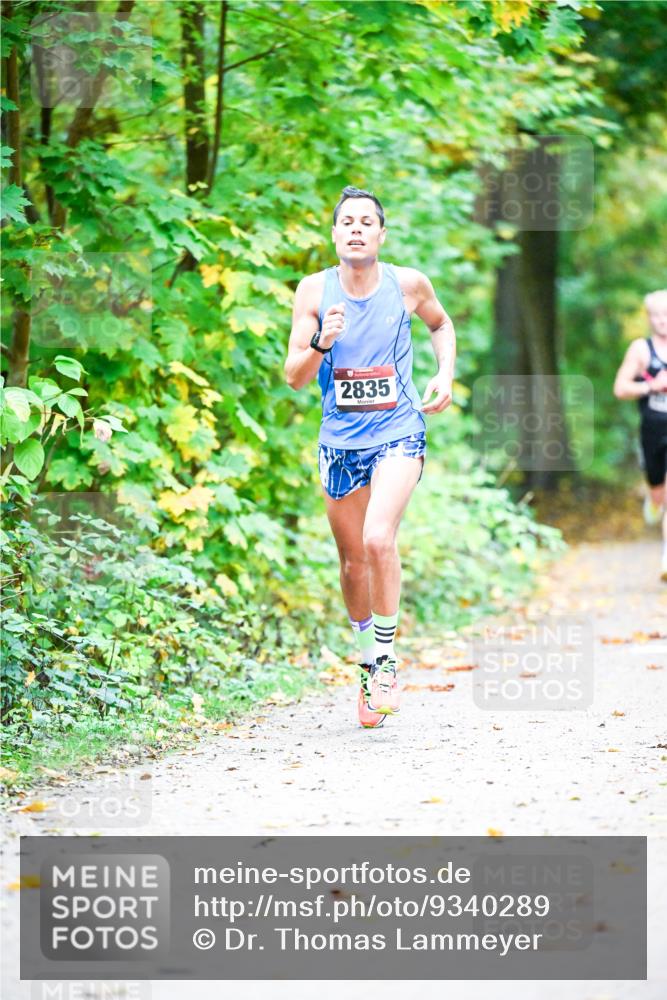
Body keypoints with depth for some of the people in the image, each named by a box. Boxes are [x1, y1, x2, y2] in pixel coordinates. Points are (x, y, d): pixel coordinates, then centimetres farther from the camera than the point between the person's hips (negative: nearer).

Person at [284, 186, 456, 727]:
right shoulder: (315, 290, -4)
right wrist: (321, 342, -24)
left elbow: (441, 323, 18)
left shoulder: (408, 284, -5)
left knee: (378, 539, -24)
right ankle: (368, 662, 32)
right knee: (352, 560, 10)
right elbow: (295, 377, -5)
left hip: (398, 434, -2)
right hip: (340, 441, 2)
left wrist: (445, 374, 1)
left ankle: (386, 657, -9)